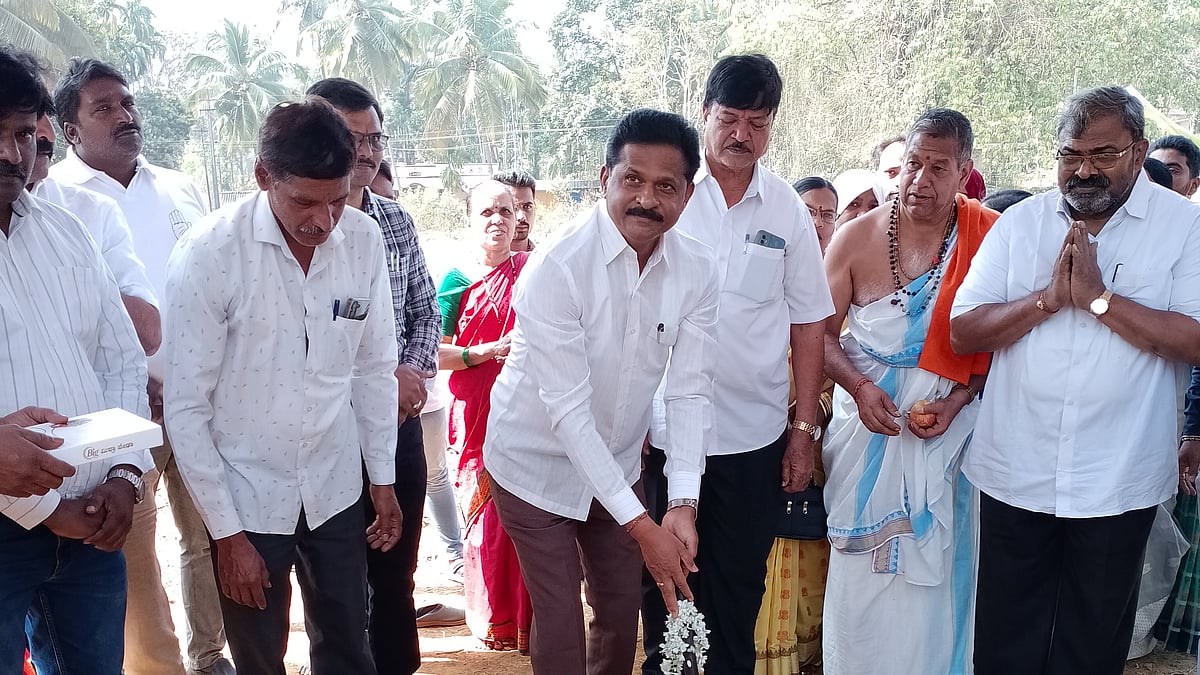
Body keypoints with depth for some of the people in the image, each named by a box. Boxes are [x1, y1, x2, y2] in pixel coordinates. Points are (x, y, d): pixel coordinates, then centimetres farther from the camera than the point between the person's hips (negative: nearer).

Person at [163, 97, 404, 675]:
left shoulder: (364, 238, -7)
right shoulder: (208, 254, -18)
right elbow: (186, 406, -13)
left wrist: (383, 479, 8)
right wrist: (226, 532, -10)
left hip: (336, 490, 3)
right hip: (247, 498, -3)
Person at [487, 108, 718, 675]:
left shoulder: (696, 272, -12)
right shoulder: (557, 267, -27)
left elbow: (690, 391, -11)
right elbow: (568, 410, -29)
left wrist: (683, 505, -22)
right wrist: (641, 526, -29)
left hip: (617, 465, 5)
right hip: (539, 464, -4)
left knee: (620, 612, 17)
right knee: (559, 625, 1)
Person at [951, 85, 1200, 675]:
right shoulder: (1020, 222, 2)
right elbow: (963, 331, -4)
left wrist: (1097, 297, -20)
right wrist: (1050, 298, -16)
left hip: (1117, 482, -1)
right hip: (1013, 472, 2)